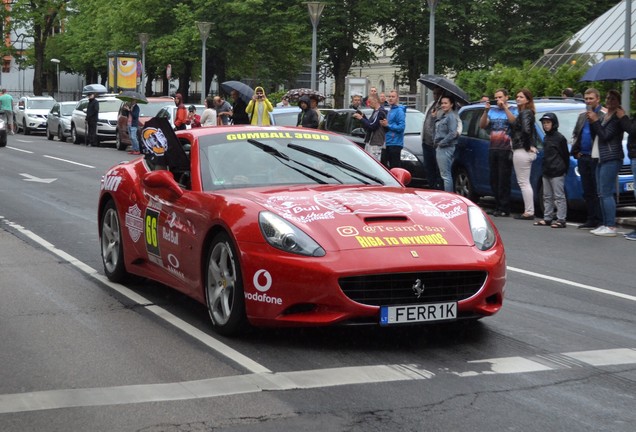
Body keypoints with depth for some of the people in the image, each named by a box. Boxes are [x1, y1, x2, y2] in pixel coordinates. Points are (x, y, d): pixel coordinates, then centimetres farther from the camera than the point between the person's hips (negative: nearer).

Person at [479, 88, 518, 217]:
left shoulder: (513, 110, 3)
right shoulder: (492, 111, 16)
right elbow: (482, 125, 7)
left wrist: (505, 108, -19)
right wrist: (486, 111, -5)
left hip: (505, 150, -5)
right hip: (493, 149, 5)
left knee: (504, 181, -7)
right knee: (494, 180, 7)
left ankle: (504, 209, -6)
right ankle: (498, 206, 14)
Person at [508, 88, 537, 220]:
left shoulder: (525, 113, -15)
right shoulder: (527, 113, 15)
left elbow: (526, 130, -27)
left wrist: (527, 146, -19)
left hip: (521, 151, -10)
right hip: (527, 152, 10)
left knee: (523, 182, -7)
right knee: (525, 182, 13)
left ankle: (529, 212, -6)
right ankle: (529, 211, 16)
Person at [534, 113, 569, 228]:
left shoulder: (559, 137, -9)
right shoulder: (546, 138, 15)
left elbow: (565, 154, -8)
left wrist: (564, 168, -7)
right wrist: (544, 168, 14)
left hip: (557, 172, -9)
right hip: (546, 172, 9)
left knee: (559, 196, -6)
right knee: (547, 197, 12)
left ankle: (561, 220, -6)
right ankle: (547, 218, 18)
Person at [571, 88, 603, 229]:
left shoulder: (603, 115, -6)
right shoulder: (582, 116, 18)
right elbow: (575, 134, 24)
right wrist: (575, 151, 11)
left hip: (596, 158, -7)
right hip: (583, 158, 7)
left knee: (597, 192, -6)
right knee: (587, 191, 9)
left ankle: (598, 220, -4)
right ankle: (591, 220, 14)